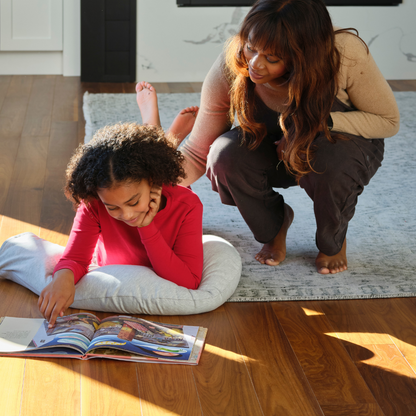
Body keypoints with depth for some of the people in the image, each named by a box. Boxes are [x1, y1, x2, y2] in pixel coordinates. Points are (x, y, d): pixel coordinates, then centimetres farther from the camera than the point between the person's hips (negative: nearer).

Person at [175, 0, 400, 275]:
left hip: (342, 141, -2)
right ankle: (274, 228, 4)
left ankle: (334, 241, 0)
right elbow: (198, 152, -20)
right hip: (273, 149, 2)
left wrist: (319, 121, -32)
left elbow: (388, 120, -18)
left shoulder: (346, 53, -34)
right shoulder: (230, 69, -28)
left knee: (332, 166, -37)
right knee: (225, 156, -30)